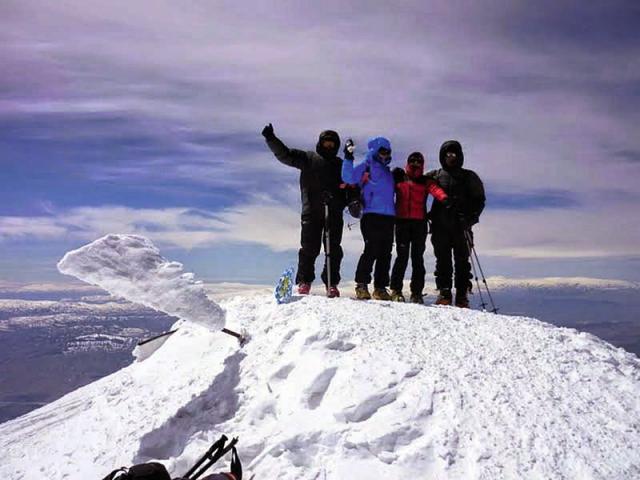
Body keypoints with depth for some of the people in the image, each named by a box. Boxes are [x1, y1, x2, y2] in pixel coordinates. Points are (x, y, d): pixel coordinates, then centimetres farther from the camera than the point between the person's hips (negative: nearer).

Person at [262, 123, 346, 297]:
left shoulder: (340, 165, 20)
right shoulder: (308, 158, 10)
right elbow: (284, 154, 2)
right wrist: (271, 139, -10)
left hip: (334, 213, 3)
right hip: (311, 212, -2)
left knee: (334, 249, 1)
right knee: (309, 248, -3)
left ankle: (331, 283, 8)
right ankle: (304, 281, 9)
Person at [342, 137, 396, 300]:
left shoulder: (388, 172, 25)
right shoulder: (366, 167, 4)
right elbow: (348, 178, -10)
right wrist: (348, 159, -17)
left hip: (388, 217, 7)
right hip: (372, 215, -7)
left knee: (385, 254, 5)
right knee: (371, 251, -13)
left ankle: (380, 287, 10)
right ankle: (362, 285, -4)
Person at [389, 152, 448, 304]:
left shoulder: (425, 181, 12)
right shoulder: (398, 178, 14)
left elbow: (435, 189, -7)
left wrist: (444, 198, -28)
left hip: (420, 223, 1)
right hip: (402, 221, -1)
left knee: (418, 258, 1)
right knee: (402, 256, -6)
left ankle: (416, 292, 6)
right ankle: (396, 290, 1)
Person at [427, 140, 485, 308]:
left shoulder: (469, 177, 12)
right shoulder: (435, 176, 15)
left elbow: (479, 200, 8)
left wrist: (470, 218, -8)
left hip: (461, 226, -1)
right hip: (440, 225, 1)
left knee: (462, 261, -2)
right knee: (443, 260, -1)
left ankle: (462, 295, 1)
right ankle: (444, 293, 4)